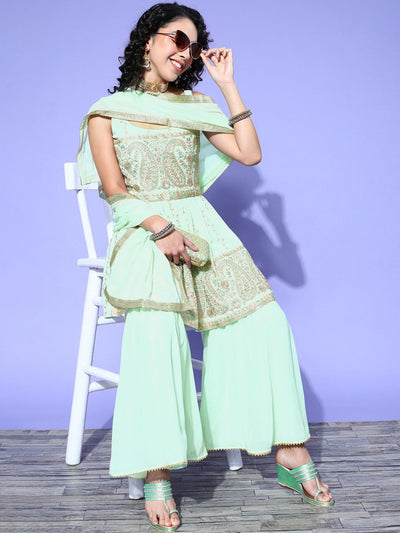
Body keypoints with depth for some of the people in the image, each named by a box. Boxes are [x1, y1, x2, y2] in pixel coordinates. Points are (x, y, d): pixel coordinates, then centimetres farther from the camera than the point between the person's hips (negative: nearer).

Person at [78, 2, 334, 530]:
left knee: (265, 320, -16)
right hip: (141, 232, -3)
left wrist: (229, 84, 6)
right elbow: (115, 189, -3)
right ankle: (157, 473, -27)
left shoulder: (195, 105, 17)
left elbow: (250, 154, 5)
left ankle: (289, 451, -6)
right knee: (156, 328, -32)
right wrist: (159, 228, -18)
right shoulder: (107, 111, 9)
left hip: (199, 225, 4)